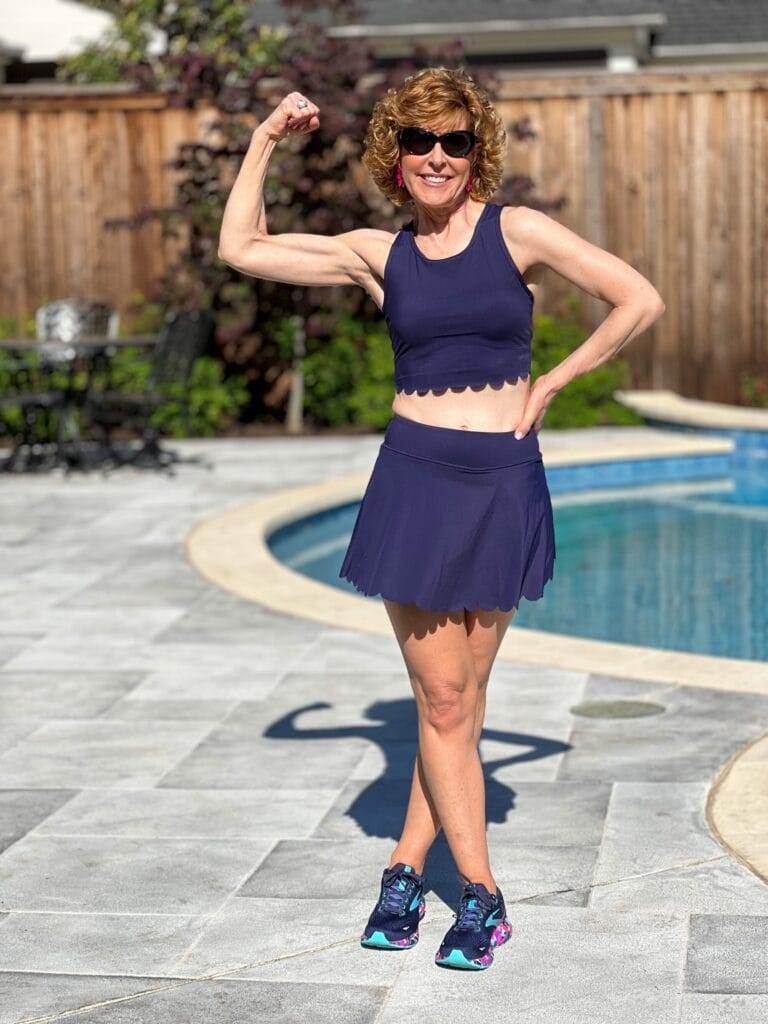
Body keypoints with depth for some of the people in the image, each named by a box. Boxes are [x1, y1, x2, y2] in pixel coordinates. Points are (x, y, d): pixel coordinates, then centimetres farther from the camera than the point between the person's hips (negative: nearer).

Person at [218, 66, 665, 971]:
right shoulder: (378, 254, 5)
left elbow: (641, 300, -4)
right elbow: (241, 249, 10)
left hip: (502, 483, -1)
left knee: (463, 696, 7)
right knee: (441, 697, 1)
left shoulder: (517, 233, -2)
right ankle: (481, 897, 10)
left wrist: (548, 385, -2)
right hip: (413, 479, 1)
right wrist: (265, 141, 7)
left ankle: (407, 866, 21)